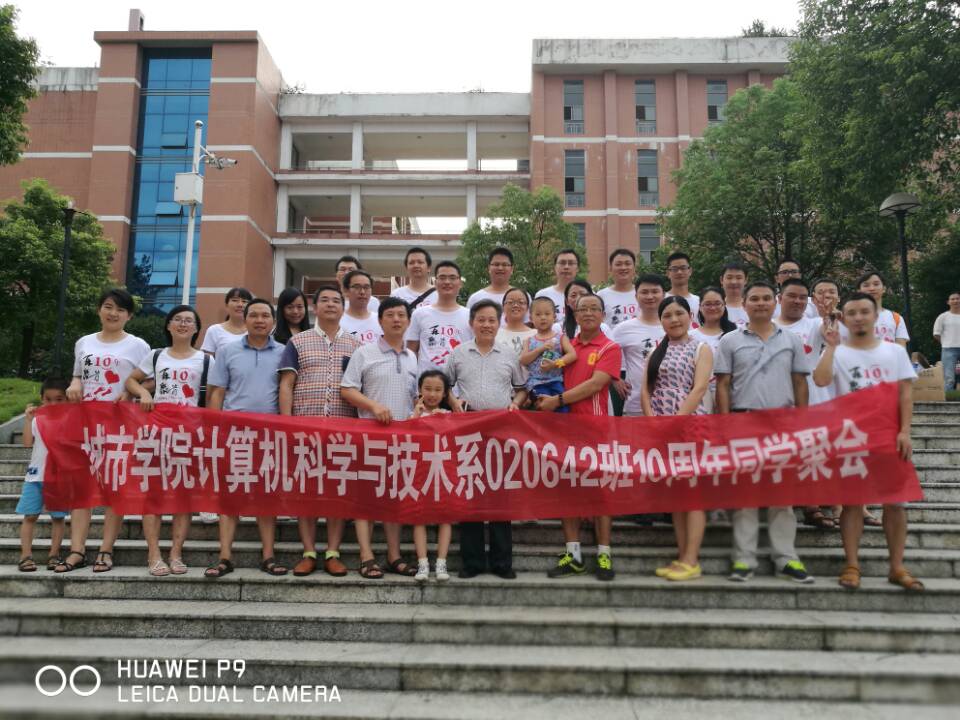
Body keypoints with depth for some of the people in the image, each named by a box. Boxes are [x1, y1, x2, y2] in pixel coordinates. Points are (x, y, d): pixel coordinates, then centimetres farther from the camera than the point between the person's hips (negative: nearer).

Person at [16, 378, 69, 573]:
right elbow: (27, 443, -4)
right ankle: (26, 555, 4)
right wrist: (27, 419, -5)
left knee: (58, 517, 2)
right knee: (30, 515, 0)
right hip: (36, 474, 1)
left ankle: (54, 554, 9)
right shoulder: (36, 420, 6)